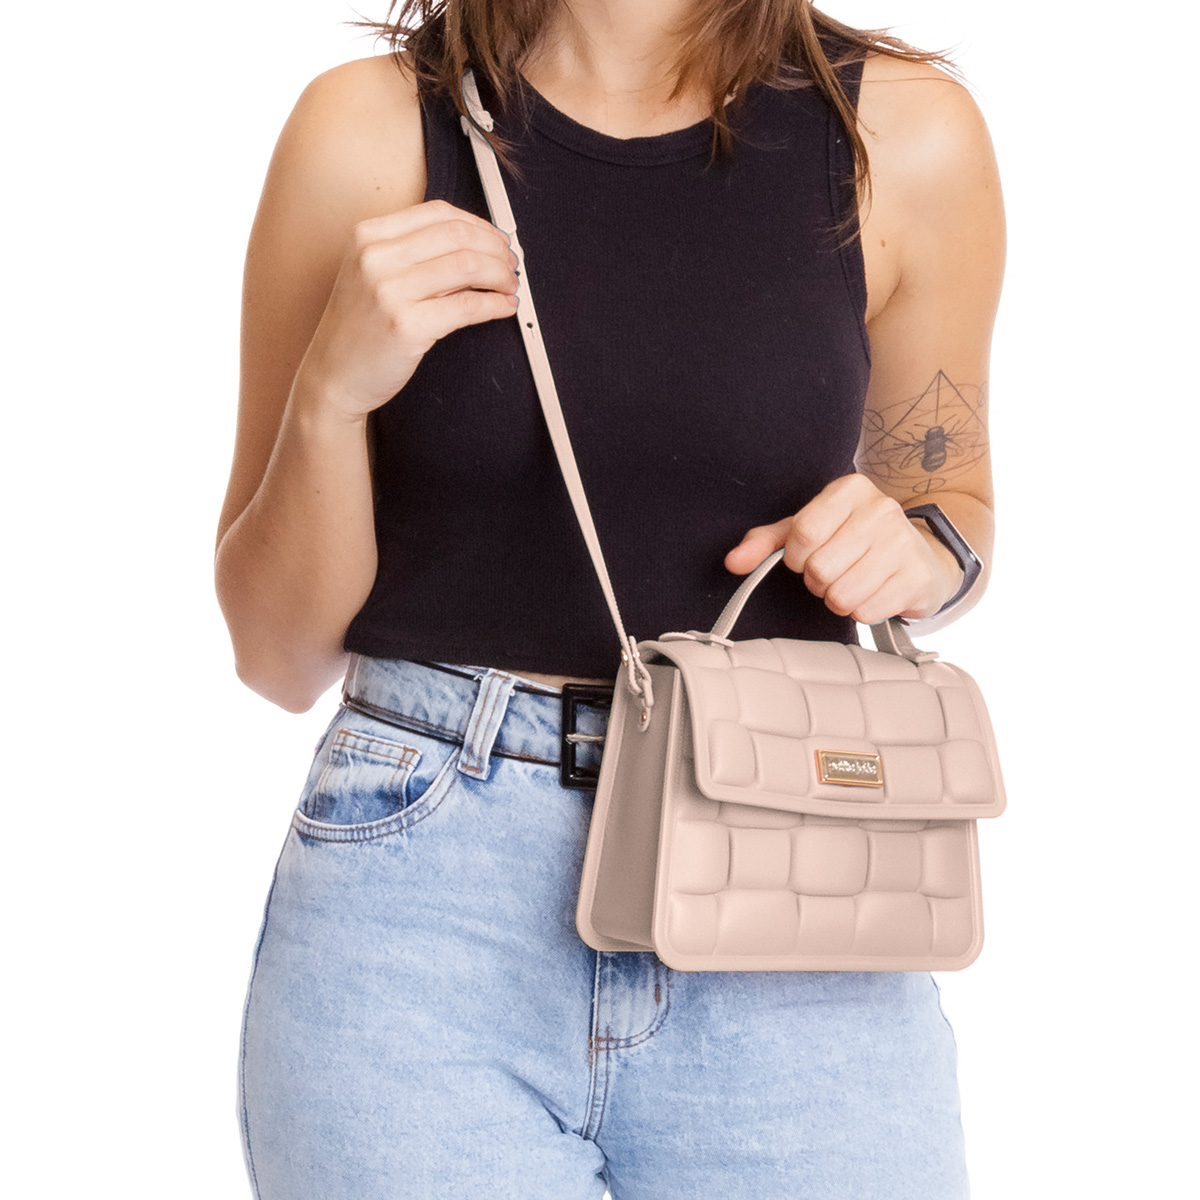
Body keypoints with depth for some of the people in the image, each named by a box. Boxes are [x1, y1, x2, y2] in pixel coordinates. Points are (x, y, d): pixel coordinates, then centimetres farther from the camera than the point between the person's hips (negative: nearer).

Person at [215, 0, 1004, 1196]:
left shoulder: (905, 132, -1)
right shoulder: (369, 127, -3)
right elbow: (277, 656, 1)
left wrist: (915, 552, -7)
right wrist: (332, 391, -16)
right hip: (417, 908, -1)